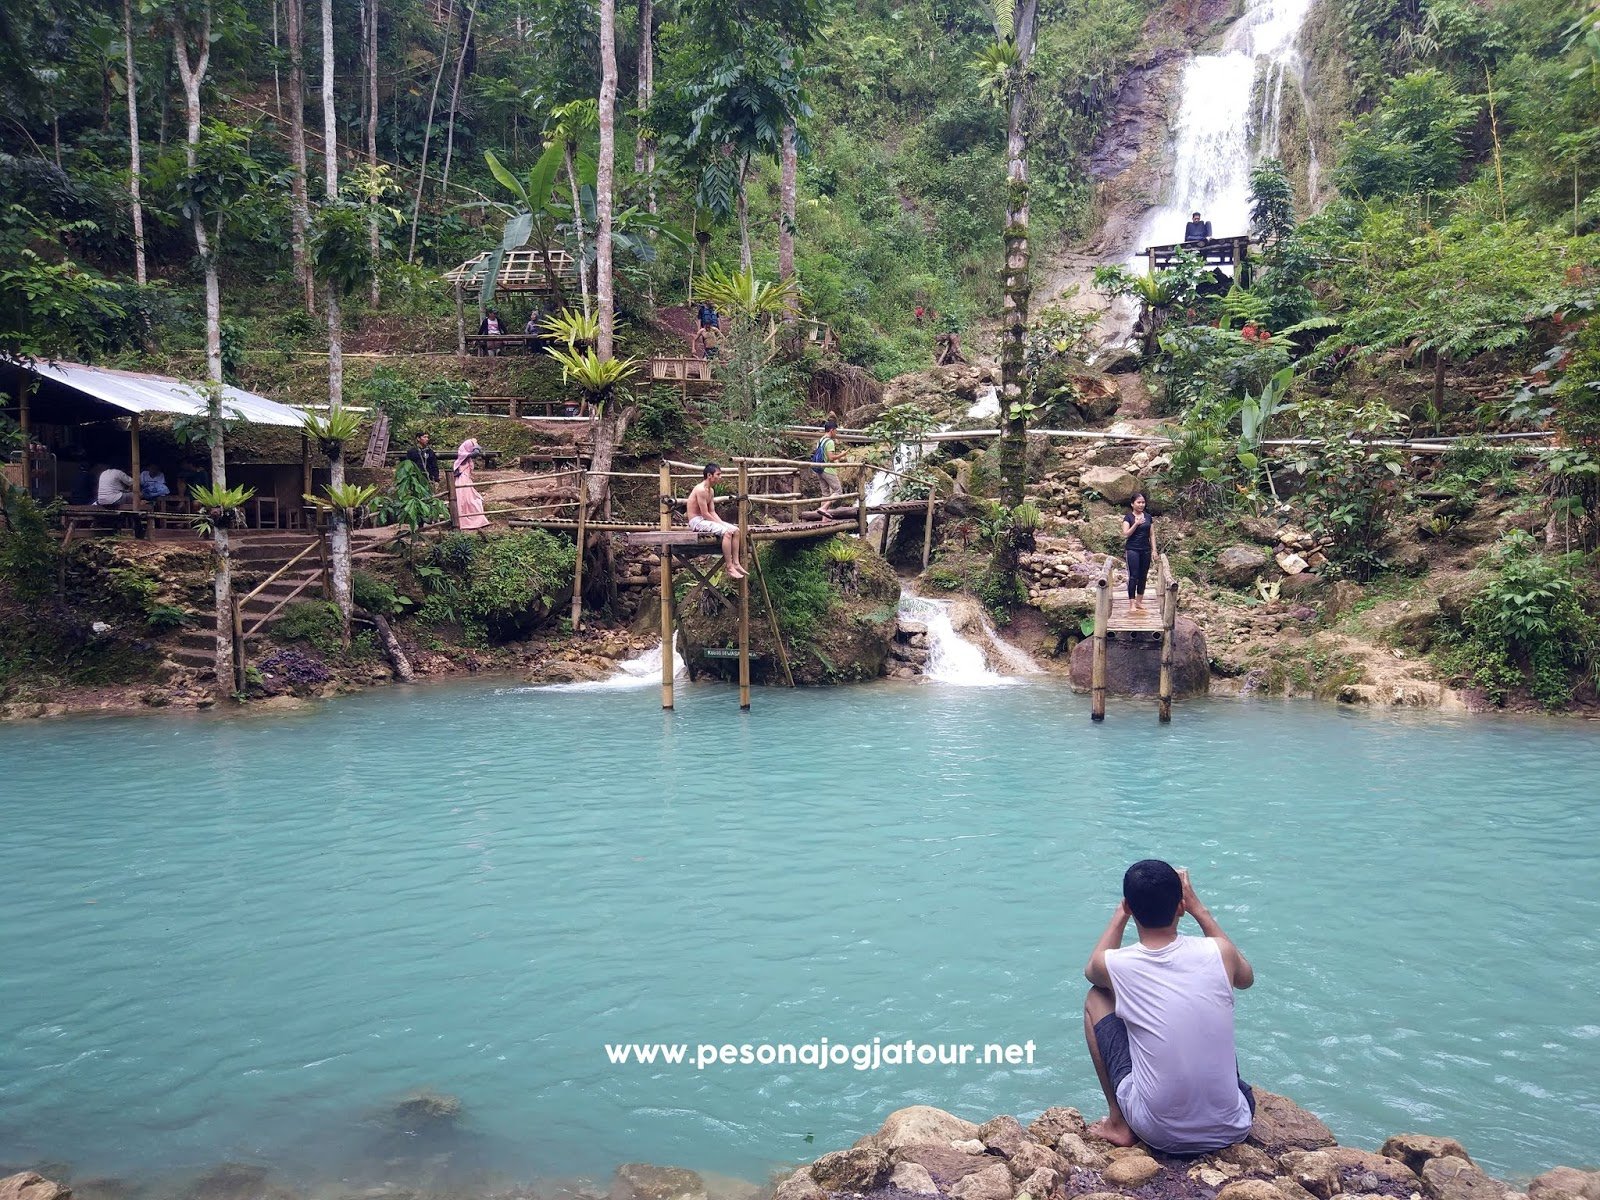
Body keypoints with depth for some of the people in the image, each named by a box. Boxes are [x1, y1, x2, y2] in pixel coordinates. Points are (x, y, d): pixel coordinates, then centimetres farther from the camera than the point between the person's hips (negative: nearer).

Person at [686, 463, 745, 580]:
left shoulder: (711, 490, 13)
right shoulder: (701, 490, -18)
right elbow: (705, 514, -20)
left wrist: (721, 523, -3)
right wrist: (721, 524, -16)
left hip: (706, 520, 10)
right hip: (697, 521, -10)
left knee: (735, 530, -2)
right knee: (726, 532, -27)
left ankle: (736, 563, -3)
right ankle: (729, 568, -25)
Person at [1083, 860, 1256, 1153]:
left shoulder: (1116, 965, -13)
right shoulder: (1219, 952, -11)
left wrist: (1121, 914, 16)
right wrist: (1199, 909, 16)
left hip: (1159, 1135, -3)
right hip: (1230, 1129, 3)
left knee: (1096, 999, 15)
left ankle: (1118, 1123, 17)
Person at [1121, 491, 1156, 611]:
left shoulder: (1148, 517, 10)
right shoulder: (1128, 517, -3)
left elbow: (1152, 535, 12)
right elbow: (1125, 534, -11)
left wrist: (1154, 550, 6)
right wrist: (1136, 523, -20)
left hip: (1146, 550, 5)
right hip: (1132, 550, -5)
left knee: (1143, 576, 8)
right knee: (1133, 576, -8)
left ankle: (1139, 601, 18)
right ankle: (1131, 603, -7)